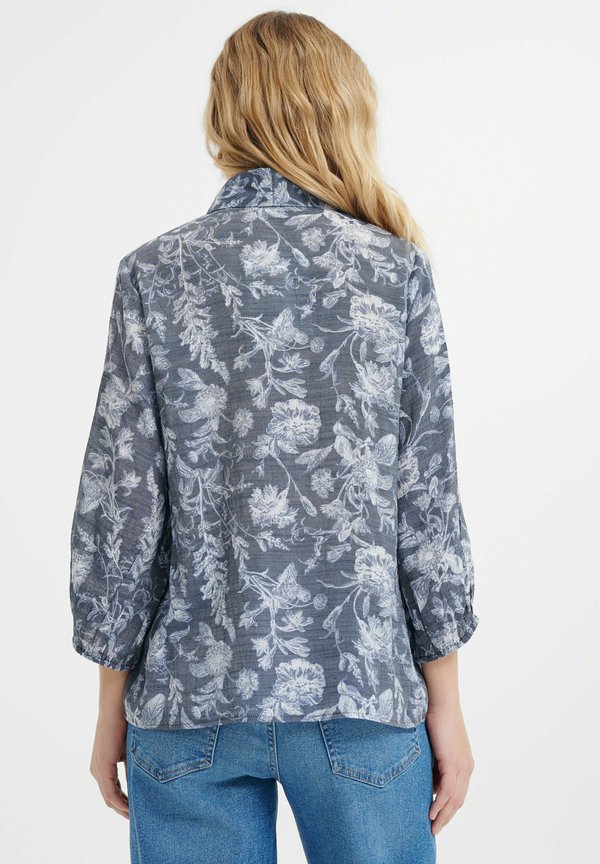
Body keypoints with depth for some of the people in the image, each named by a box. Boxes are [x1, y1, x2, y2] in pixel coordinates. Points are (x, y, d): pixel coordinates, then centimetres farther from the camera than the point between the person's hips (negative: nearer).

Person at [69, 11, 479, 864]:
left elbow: (120, 508, -3)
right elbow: (428, 502, -4)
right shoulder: (397, 271, -4)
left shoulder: (155, 274, -3)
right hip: (361, 694, 0)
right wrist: (445, 703, 5)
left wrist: (113, 707, 7)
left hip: (192, 698, 1)